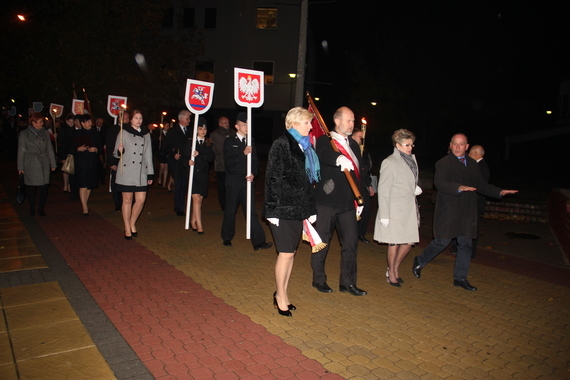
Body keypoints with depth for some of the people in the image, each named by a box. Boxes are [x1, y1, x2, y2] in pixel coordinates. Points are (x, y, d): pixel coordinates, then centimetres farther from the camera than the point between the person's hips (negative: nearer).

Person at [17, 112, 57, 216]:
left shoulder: (45, 133, 11)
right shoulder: (24, 134, 2)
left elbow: (50, 149, 13)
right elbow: (21, 151, 3)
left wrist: (53, 164, 9)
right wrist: (20, 167, 0)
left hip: (44, 165, 2)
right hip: (30, 166, -2)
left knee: (44, 187, -1)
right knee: (31, 187, 2)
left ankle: (41, 208, 10)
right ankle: (32, 209, 15)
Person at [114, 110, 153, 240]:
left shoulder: (146, 134, 12)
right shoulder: (124, 132, 2)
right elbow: (116, 154, 2)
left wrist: (150, 174, 11)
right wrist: (120, 151, -22)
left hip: (141, 172, 3)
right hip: (127, 172, -3)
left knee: (141, 200, -1)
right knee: (127, 200, 3)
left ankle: (132, 224, 22)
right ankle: (127, 229, 14)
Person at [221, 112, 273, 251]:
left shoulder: (251, 142, 9)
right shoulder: (229, 142, -1)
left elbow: (255, 161, 7)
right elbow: (228, 162, -11)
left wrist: (253, 174, -12)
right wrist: (243, 153, -22)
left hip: (247, 180, 2)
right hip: (233, 181, -2)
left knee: (251, 211, -2)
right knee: (230, 210, 10)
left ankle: (258, 242, -5)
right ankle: (227, 237, 27)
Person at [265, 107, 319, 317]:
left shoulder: (306, 147, 13)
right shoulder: (281, 144, -9)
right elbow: (273, 178, -13)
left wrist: (311, 209, 13)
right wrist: (273, 209, -17)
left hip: (298, 208, 7)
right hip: (283, 208, -7)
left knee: (291, 253, 12)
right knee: (286, 253, -3)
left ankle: (282, 294, 24)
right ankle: (280, 296, 13)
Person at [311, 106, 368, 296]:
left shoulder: (354, 145, 13)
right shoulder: (324, 141, -6)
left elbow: (359, 172, 15)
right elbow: (323, 156, -29)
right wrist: (339, 159, -49)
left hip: (347, 203, 6)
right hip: (326, 202, -5)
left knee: (351, 243, 7)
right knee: (322, 243, 7)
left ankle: (347, 282, 21)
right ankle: (319, 279, 24)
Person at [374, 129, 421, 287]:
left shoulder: (412, 159, 11)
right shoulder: (389, 162, -11)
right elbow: (383, 190, -12)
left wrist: (416, 189, 2)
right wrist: (384, 215, -15)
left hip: (410, 209, 7)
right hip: (395, 210, -7)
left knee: (409, 240, 10)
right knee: (394, 242, 3)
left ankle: (395, 268, 30)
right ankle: (391, 273, 22)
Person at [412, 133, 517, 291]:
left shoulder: (472, 164, 14)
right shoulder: (443, 163, -7)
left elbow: (481, 185, 22)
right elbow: (439, 183, -23)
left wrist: (499, 192, 11)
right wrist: (459, 187, -37)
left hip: (467, 212, 7)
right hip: (448, 211, -6)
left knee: (466, 244, 9)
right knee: (442, 242, -3)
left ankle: (460, 278, 20)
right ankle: (420, 261, 21)